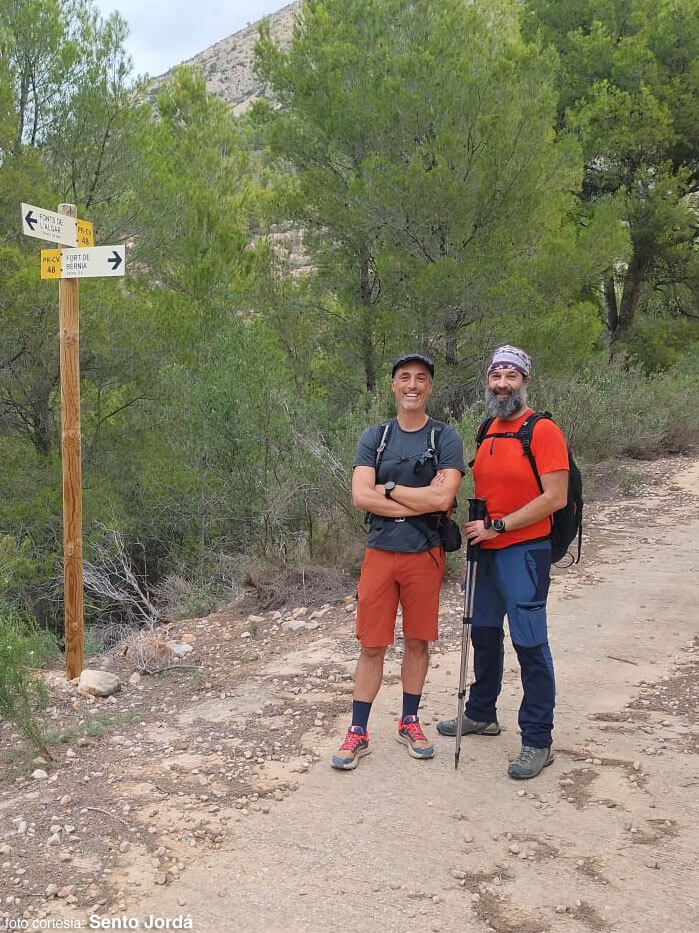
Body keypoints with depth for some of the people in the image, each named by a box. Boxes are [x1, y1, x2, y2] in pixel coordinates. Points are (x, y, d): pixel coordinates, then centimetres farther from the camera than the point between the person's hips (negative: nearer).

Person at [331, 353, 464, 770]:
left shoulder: (446, 438, -1)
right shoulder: (374, 437, 5)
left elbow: (443, 498, -16)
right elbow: (360, 496, -9)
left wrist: (388, 489, -10)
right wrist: (420, 499, -14)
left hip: (424, 554, -1)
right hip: (380, 551, 1)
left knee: (417, 641, 11)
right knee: (372, 645, 4)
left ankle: (410, 721, 28)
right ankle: (358, 732, 14)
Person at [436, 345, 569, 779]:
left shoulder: (543, 430, -13)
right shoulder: (488, 432, 11)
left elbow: (555, 498, -19)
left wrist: (498, 526, -18)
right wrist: (477, 526, 7)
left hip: (525, 550, -8)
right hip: (489, 550, 8)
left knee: (529, 642, -4)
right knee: (484, 633, 18)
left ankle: (538, 741, 7)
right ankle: (481, 714, 36)